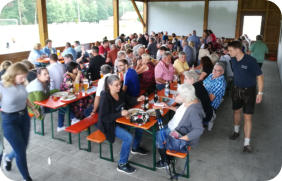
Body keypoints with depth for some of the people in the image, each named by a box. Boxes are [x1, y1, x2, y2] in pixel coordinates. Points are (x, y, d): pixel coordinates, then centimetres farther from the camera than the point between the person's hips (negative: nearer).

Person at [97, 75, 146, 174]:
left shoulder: (120, 92, -5)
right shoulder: (105, 97, -25)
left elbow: (129, 101, 14)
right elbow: (104, 117, -26)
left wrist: (137, 100, -7)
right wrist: (120, 114, -33)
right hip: (109, 124, -8)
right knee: (128, 138, -24)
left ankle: (135, 148, 27)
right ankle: (122, 165, -4)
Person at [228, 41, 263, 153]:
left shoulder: (250, 61, -22)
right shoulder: (233, 60, -4)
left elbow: (259, 76, -15)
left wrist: (260, 93, -16)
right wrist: (235, 86, 15)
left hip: (249, 90, -5)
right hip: (237, 89, 6)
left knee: (247, 117, -4)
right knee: (236, 111, 20)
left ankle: (246, 144, 3)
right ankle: (236, 132, 44)